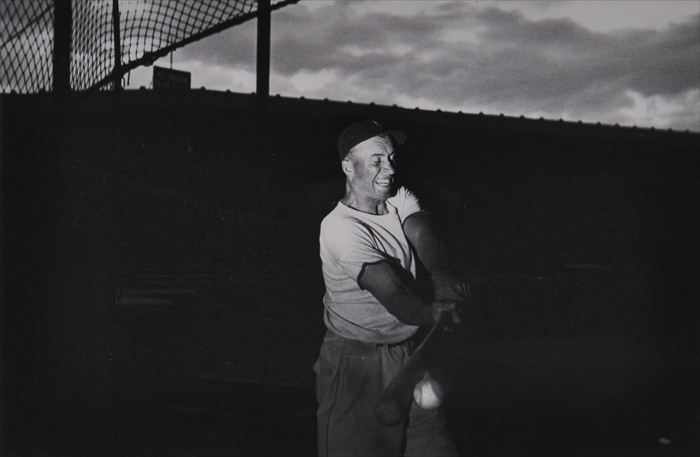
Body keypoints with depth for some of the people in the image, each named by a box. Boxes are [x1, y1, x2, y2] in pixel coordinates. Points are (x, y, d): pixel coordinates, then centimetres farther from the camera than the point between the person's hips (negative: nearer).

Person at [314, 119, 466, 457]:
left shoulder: (399, 199, 3)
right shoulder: (340, 227, -20)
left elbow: (422, 233, -17)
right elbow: (392, 293, -31)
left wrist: (442, 277, -39)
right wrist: (432, 313, -51)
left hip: (408, 352, 7)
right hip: (356, 364, -6)